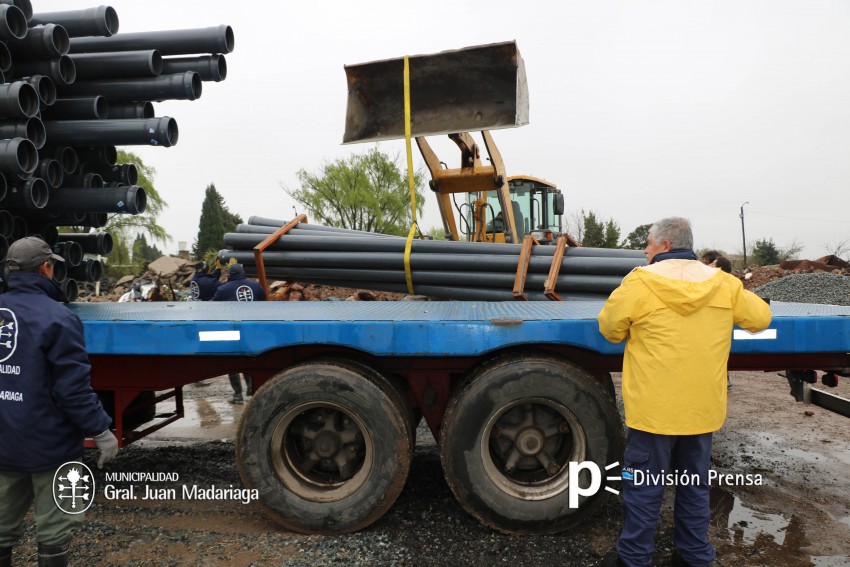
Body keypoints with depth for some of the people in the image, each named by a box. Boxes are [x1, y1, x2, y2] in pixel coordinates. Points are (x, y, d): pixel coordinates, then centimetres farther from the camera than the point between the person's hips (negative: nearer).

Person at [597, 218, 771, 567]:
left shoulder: (640, 282, -12)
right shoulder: (724, 284, 0)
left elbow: (610, 328, -3)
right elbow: (761, 317, 11)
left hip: (654, 409, -4)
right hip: (703, 408, 5)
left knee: (643, 489, 8)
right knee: (695, 488, 19)